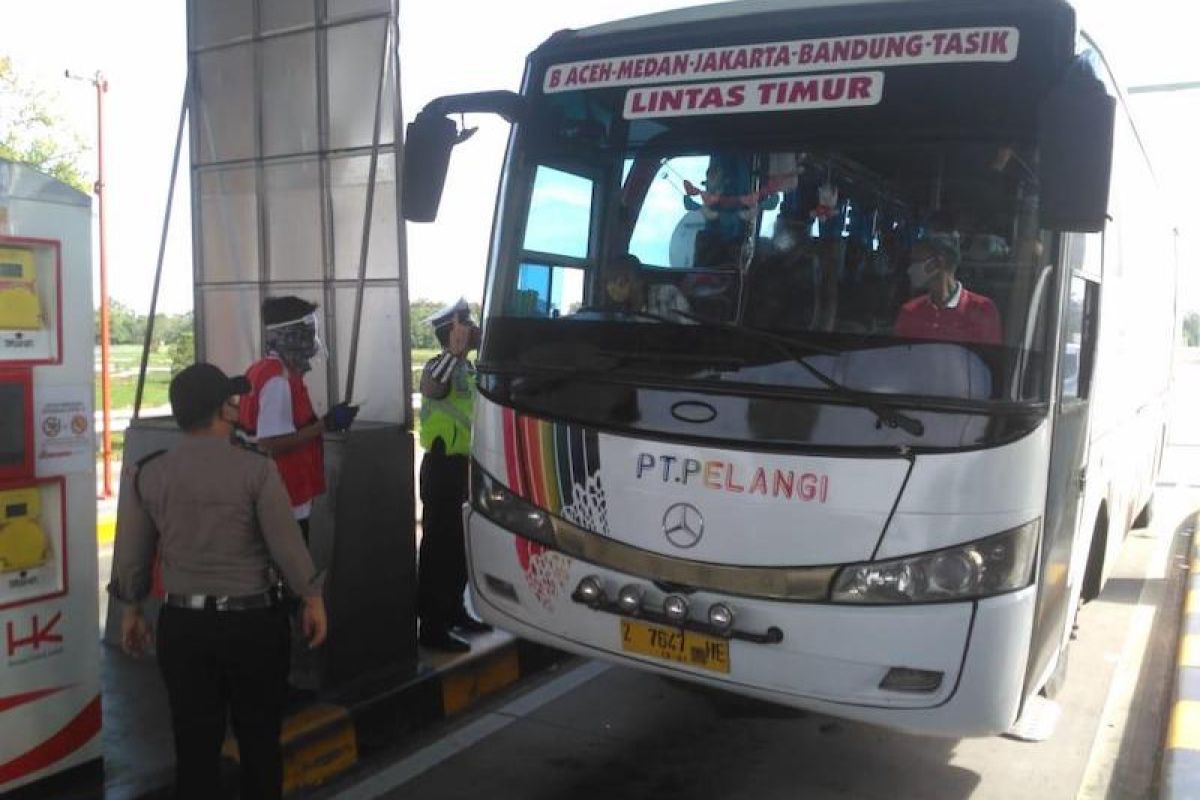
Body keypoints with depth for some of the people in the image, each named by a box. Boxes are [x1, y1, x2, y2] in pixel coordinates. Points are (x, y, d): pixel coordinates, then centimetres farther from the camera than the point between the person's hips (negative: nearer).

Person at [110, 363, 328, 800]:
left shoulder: (145, 473, -3)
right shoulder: (256, 467, -13)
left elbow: (130, 555, 6)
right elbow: (286, 543, -9)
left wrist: (131, 610, 22)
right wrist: (312, 598, 5)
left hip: (183, 624, 3)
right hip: (254, 621, -2)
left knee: (195, 745, 12)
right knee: (260, 741, 14)